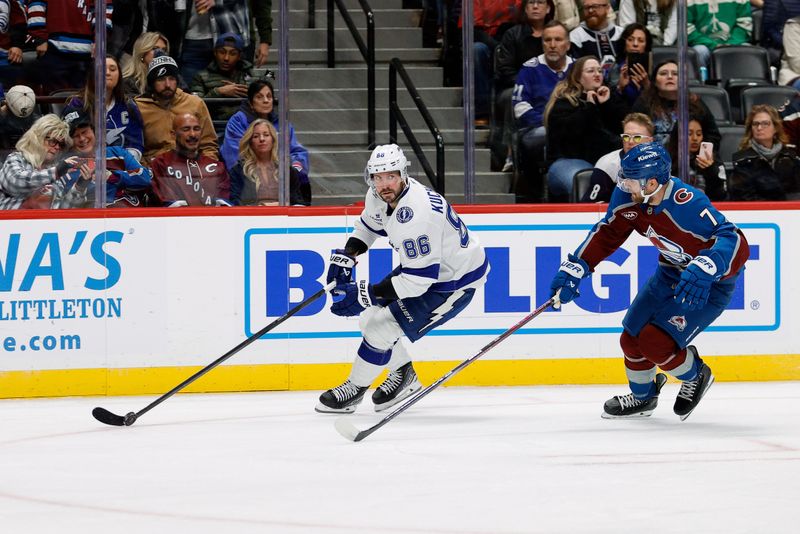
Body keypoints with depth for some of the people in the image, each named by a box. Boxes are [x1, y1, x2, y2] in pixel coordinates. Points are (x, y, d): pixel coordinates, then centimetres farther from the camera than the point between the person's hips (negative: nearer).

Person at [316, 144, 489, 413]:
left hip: (456, 280, -9)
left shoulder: (416, 215, -36)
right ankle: (403, 375, 31)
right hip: (424, 264, 9)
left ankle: (354, 389, 9)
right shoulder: (379, 196, -8)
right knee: (371, 318, 10)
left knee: (383, 325, -11)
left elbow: (418, 279, -36)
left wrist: (366, 295, -35)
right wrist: (346, 256, 1)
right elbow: (369, 224, 16)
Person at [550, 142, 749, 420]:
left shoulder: (688, 205, -37)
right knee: (632, 339, 9)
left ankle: (696, 375, 14)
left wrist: (703, 271, -57)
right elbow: (607, 233, 1)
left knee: (655, 343, -17)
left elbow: (736, 243, -42)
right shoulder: (628, 196, -15)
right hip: (671, 272, 7)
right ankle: (642, 397, 38)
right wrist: (575, 268, -7)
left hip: (711, 283, -7)